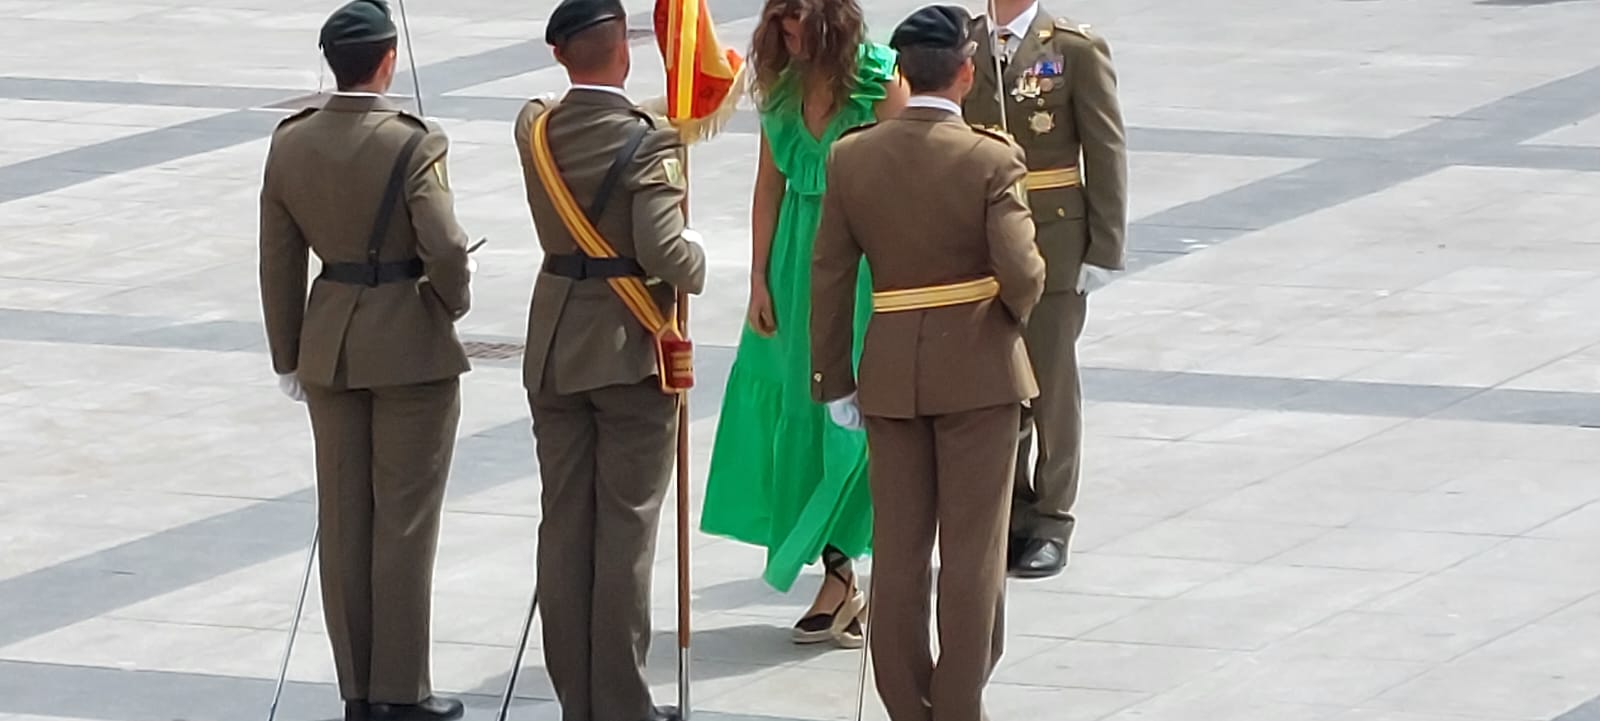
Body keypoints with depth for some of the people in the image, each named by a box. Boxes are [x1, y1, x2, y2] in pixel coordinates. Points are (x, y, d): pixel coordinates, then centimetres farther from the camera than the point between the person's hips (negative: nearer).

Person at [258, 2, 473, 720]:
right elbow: (445, 249, -22)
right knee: (404, 519, 3)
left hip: (330, 344, 5)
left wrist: (289, 357, 13)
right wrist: (453, 303, 0)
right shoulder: (411, 146, -17)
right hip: (411, 346, -5)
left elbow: (279, 260, 4)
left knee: (343, 517, 11)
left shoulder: (290, 143, -1)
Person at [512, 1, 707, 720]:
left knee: (564, 526, 9)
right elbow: (666, 252, -23)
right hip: (632, 352, -5)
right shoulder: (648, 142, -17)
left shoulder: (535, 129, 0)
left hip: (555, 353, 5)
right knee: (625, 530, 0)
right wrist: (696, 264, -3)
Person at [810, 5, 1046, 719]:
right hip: (978, 368, -3)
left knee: (897, 548, 11)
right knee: (971, 551, 5)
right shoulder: (991, 160, -14)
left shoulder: (851, 158, -3)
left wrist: (833, 381, 8)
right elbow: (1020, 272, -19)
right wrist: (1015, 312, 4)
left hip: (891, 372, 3)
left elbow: (830, 276, 0)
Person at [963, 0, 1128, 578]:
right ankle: (1006, 515, 18)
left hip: (1053, 244, -3)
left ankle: (1051, 524, 13)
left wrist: (1104, 249, -8)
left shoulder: (1075, 49, -4)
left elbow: (1106, 152, -4)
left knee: (1052, 384, 3)